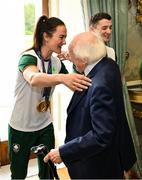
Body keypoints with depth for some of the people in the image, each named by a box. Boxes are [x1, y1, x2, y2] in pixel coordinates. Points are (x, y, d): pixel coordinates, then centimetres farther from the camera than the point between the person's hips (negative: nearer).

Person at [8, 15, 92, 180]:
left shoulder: (57, 63, -2)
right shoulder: (28, 57, -21)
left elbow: (75, 86, 2)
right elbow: (33, 79, -44)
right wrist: (62, 78, -61)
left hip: (45, 126, 5)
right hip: (21, 128, -5)